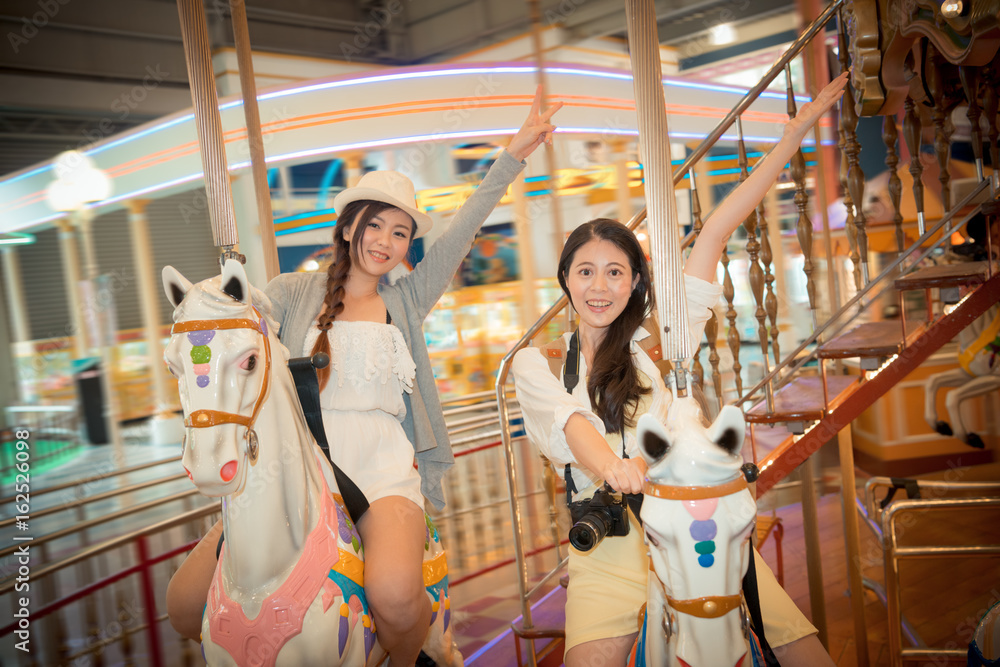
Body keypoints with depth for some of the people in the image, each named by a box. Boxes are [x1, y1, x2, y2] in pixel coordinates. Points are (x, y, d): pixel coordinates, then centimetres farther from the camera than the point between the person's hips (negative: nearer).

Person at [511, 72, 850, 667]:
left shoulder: (659, 339, 12)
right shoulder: (536, 362, 9)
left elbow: (715, 235, 9)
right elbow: (570, 421, -12)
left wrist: (799, 129, 12)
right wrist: (608, 463, -36)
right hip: (610, 545, -1)